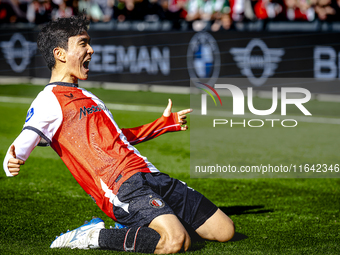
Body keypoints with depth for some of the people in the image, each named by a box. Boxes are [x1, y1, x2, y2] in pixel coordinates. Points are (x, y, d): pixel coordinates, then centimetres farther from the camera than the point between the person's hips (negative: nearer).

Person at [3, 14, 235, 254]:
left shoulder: (88, 97, 26)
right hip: (122, 187, -9)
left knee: (225, 230, 4)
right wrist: (13, 162, -40)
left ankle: (137, 225, 11)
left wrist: (166, 123, 45)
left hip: (151, 176, 9)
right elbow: (24, 142, -15)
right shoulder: (48, 101, -2)